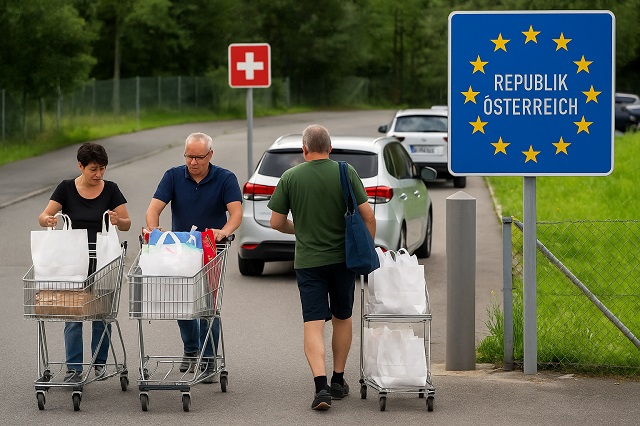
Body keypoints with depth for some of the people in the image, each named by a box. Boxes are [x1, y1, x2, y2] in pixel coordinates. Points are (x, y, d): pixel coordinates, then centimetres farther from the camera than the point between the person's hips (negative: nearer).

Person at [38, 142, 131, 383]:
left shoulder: (110, 189, 1)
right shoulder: (66, 188, -1)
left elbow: (127, 224, -1)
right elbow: (43, 217, -8)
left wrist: (117, 221, -24)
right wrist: (48, 220, -31)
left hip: (103, 259, 1)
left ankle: (100, 362, 20)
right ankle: (74, 368, -3)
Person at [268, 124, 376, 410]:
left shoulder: (290, 177, -4)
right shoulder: (346, 173, -4)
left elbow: (276, 222, 0)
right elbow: (367, 216, -7)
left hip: (308, 261, -1)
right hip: (343, 258, 1)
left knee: (313, 323, -4)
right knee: (342, 318, 18)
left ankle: (321, 385, -20)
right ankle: (338, 381, 26)